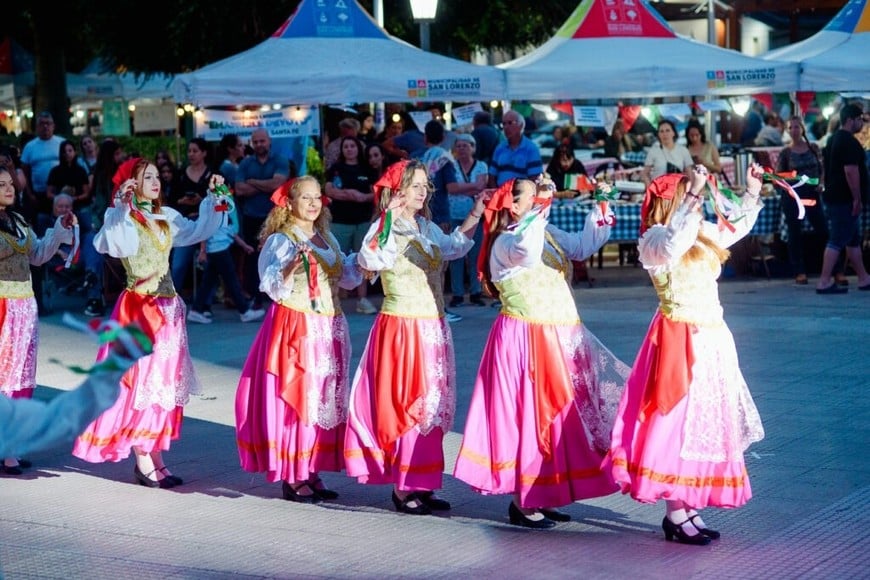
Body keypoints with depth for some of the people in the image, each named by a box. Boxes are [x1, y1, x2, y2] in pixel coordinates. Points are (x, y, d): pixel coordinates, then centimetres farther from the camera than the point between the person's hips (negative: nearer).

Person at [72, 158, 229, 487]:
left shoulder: (167, 217, 10)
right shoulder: (123, 218, -11)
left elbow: (199, 230, 19)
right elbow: (113, 244, -31)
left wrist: (212, 197, 12)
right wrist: (122, 207, -35)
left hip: (168, 307, 7)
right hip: (139, 308, -7)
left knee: (163, 381, 9)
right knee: (141, 380, -4)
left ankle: (154, 458, 14)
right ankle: (144, 462, 0)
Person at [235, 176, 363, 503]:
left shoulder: (327, 239, 14)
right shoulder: (280, 240, -6)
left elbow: (347, 278, 20)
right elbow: (273, 288, -16)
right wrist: (291, 266, -31)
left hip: (328, 328, 7)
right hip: (294, 327, -7)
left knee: (324, 400, 8)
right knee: (294, 397, -6)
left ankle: (311, 472, 15)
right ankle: (291, 478, 0)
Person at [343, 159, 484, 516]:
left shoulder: (428, 229, 12)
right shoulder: (385, 229, -11)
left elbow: (454, 247, 24)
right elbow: (370, 261, -28)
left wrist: (475, 216, 14)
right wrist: (389, 219, -34)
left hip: (433, 328, 8)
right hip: (402, 328, -8)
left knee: (432, 404, 10)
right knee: (408, 404, -5)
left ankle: (422, 485, 17)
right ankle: (403, 487, 3)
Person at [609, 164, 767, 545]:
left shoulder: (703, 235, 13)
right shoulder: (654, 240, -11)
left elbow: (738, 227, 29)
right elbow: (673, 244, -34)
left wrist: (752, 191, 18)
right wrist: (692, 195, -37)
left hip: (712, 340, 9)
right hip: (680, 339, -9)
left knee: (706, 420, 10)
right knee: (678, 420, -7)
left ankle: (689, 508, 15)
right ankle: (675, 515, -3)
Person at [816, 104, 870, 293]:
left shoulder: (835, 139, 17)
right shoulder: (849, 142, -16)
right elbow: (851, 171, -23)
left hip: (834, 197, 10)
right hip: (845, 199, -10)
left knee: (854, 240, 15)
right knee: (837, 241, -9)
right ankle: (824, 282, -11)